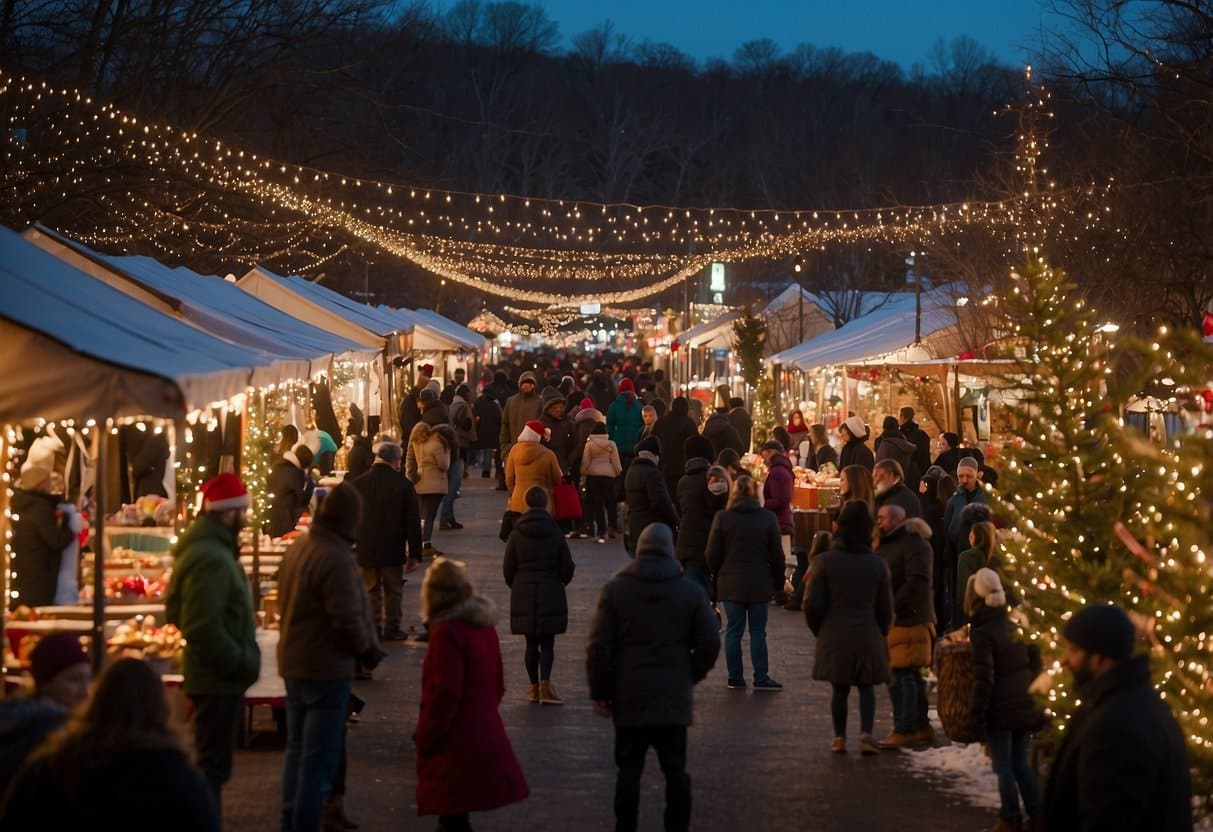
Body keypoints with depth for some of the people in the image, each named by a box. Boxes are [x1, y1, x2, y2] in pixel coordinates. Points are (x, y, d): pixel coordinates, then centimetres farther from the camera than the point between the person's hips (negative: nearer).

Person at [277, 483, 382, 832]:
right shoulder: (337, 559, -24)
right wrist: (367, 649, -6)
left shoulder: (297, 548, 3)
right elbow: (348, 619, -24)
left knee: (297, 748, 20)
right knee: (319, 759, -1)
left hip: (293, 663, 9)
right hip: (327, 669, -9)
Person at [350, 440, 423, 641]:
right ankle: (392, 629, 13)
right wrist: (415, 553, 0)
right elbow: (413, 521, -8)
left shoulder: (357, 484, -5)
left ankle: (373, 630, 12)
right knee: (393, 591, 11)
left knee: (371, 590, 12)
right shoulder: (403, 484, -11)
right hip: (393, 550, -2)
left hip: (365, 549, 2)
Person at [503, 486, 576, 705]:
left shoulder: (517, 534, -4)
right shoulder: (555, 532, -5)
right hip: (550, 593, -1)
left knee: (531, 643, 9)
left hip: (523, 595, 1)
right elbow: (567, 566, -2)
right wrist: (561, 582, 17)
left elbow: (508, 567, -1)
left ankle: (534, 687, 12)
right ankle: (545, 684, -15)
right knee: (547, 642, 2)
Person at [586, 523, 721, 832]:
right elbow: (710, 643, 0)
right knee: (675, 769, 8)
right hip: (674, 697, 0)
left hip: (629, 697, 0)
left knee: (629, 770, 6)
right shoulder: (691, 591, 0)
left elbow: (598, 647, -4)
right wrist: (692, 676, 16)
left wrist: (599, 691, 4)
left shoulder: (615, 589, -2)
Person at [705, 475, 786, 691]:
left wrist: (718, 577, 14)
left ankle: (735, 678, 10)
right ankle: (761, 678, 7)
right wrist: (778, 582, 11)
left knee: (733, 630, 7)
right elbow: (777, 556, -1)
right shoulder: (768, 519, -4)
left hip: (730, 584, 1)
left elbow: (712, 555, -1)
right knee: (758, 631, 6)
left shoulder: (722, 518, -4)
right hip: (759, 584, 0)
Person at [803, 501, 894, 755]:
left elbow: (812, 605, -7)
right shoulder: (877, 563, -3)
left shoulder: (825, 561, -8)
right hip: (868, 636, 1)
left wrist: (819, 630, 11)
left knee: (840, 688, 11)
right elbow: (885, 608, 2)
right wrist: (880, 633, 19)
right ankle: (866, 732, -7)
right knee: (866, 686, 11)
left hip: (834, 637, -1)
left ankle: (840, 738, 15)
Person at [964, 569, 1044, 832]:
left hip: (1000, 709, -7)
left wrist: (977, 711, -14)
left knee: (1003, 766, 4)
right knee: (1020, 762, 17)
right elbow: (1036, 664, 13)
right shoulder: (1016, 626, 8)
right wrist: (1032, 693, 21)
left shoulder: (982, 633, -14)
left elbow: (984, 677, -19)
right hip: (1025, 707, 7)